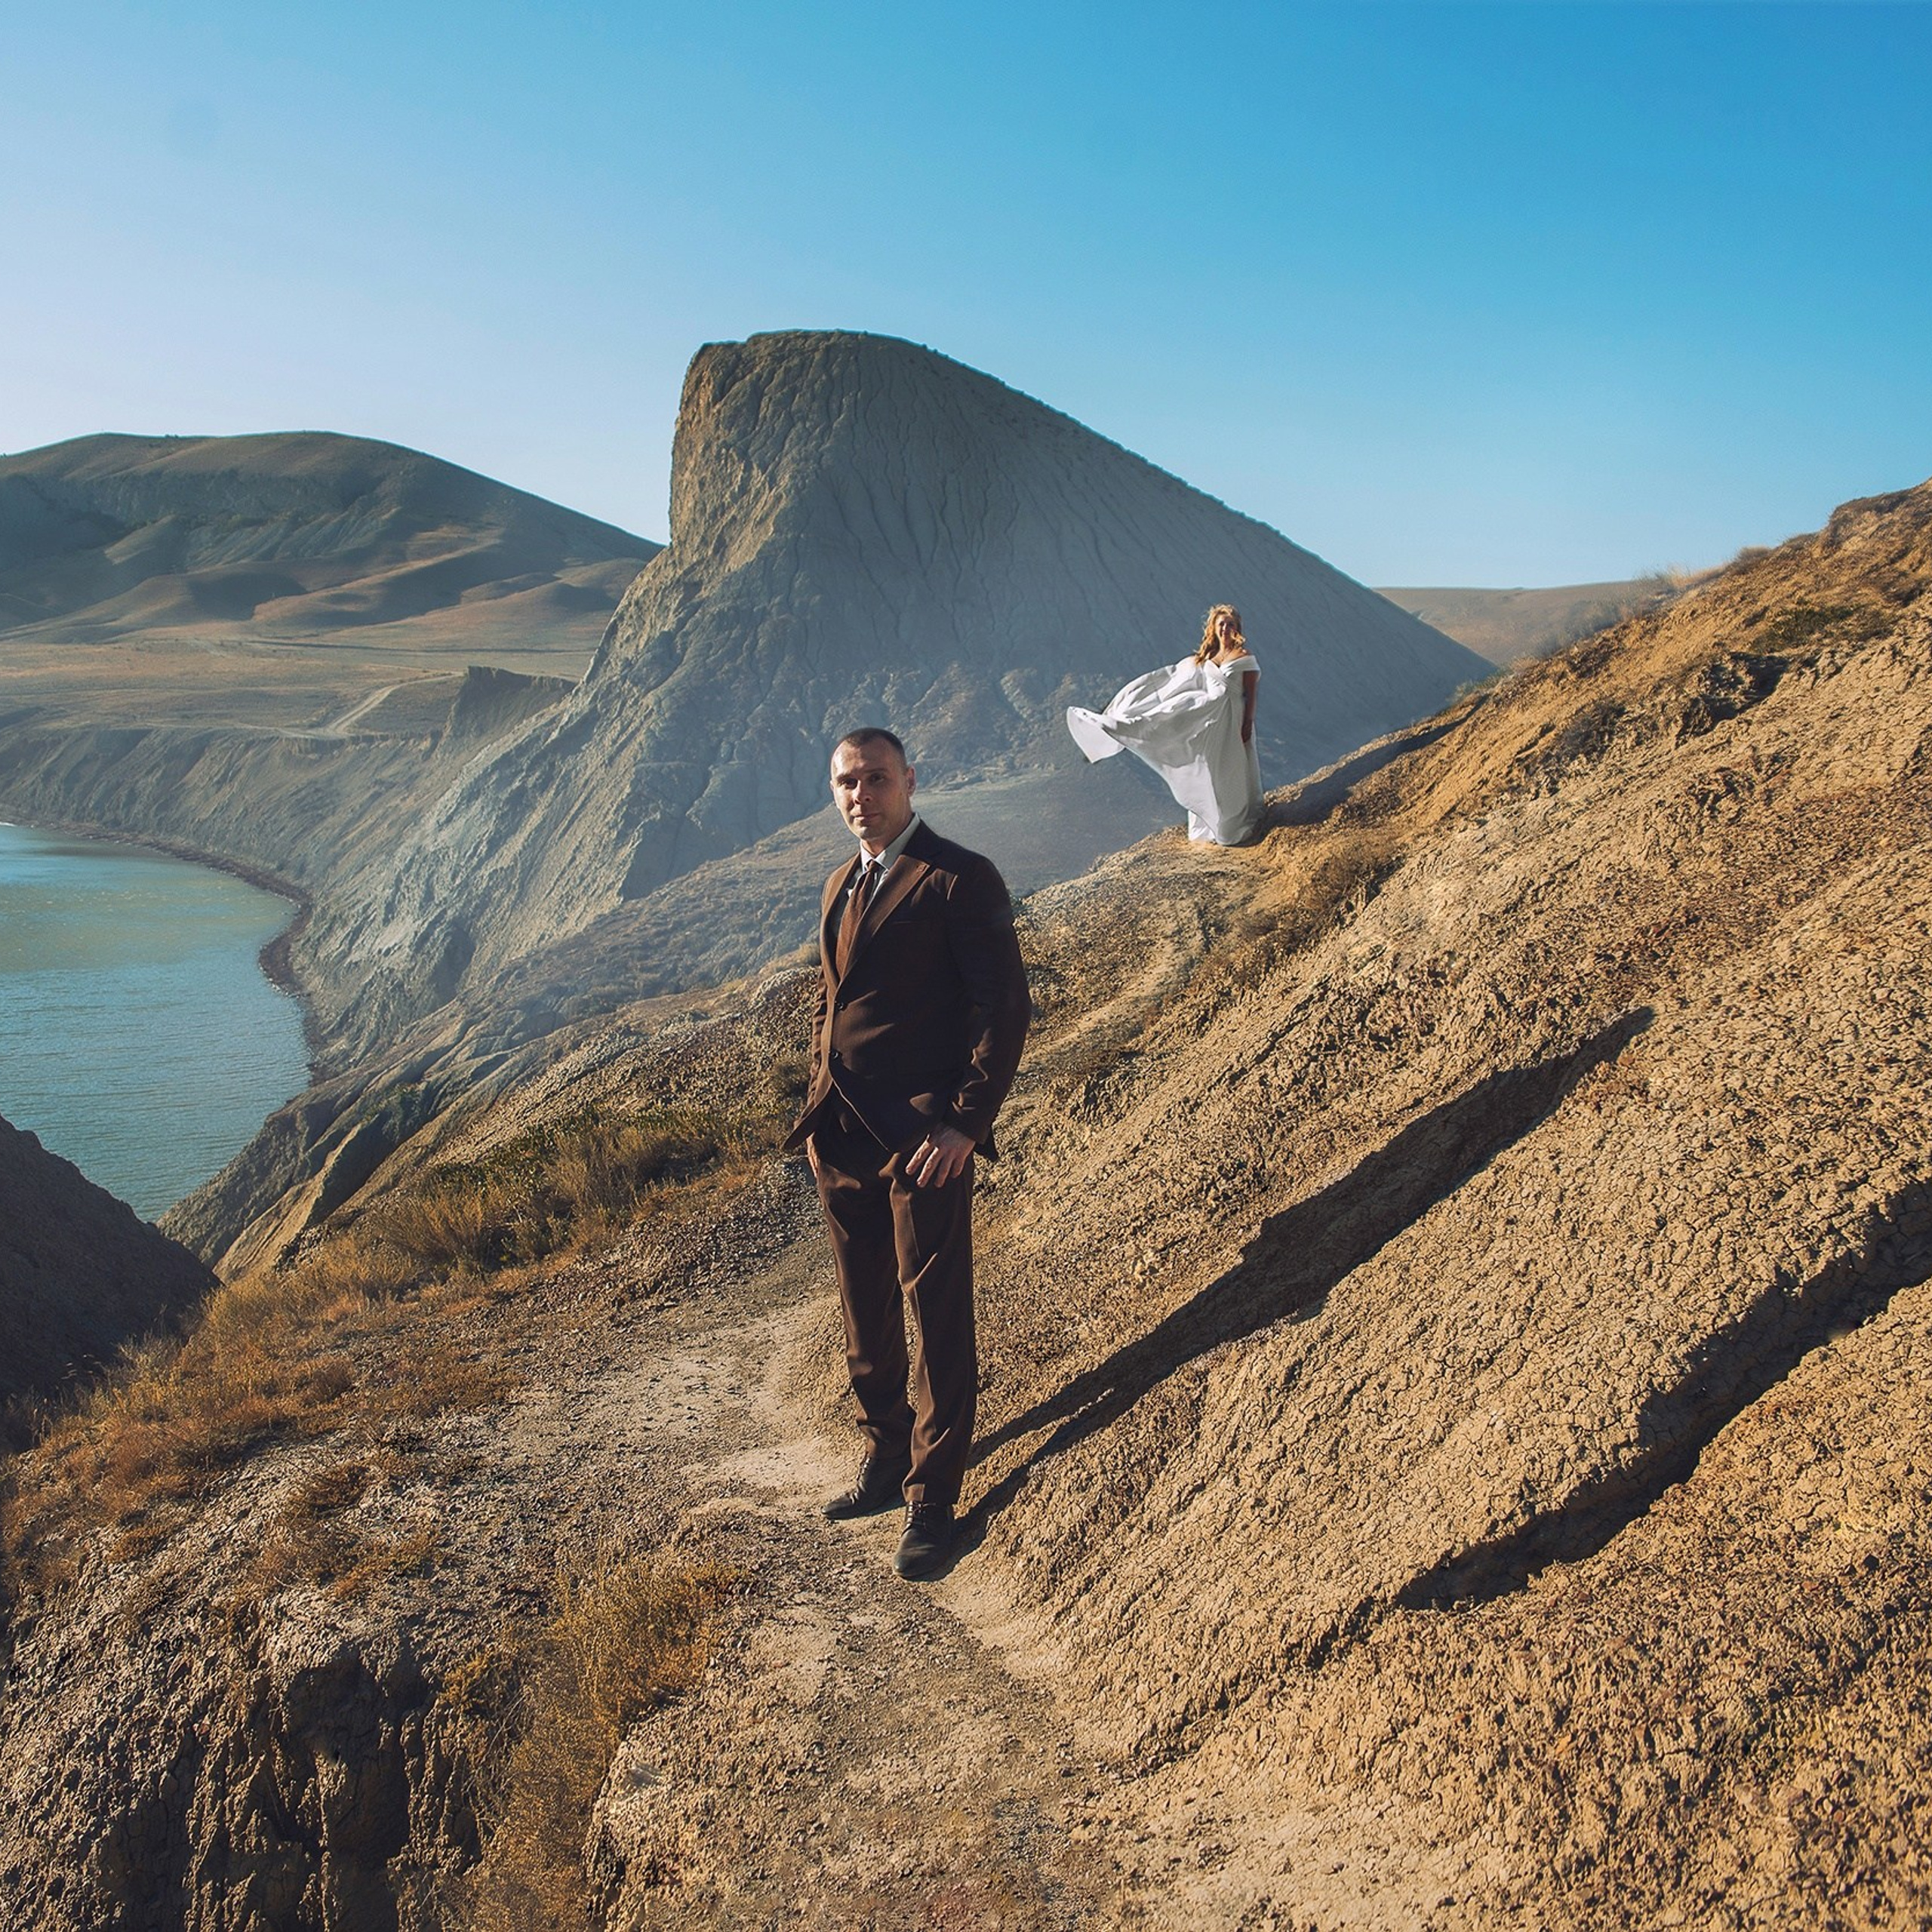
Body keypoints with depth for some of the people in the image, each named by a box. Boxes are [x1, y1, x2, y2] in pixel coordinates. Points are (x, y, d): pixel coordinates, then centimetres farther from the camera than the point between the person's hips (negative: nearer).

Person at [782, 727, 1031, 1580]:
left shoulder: (959, 880, -10)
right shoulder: (841, 886, 14)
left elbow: (1005, 1009, -13)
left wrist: (966, 1123, -18)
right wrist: (820, 1106, 14)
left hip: (924, 1136, -7)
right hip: (840, 1131, 8)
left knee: (936, 1316, 2)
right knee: (865, 1313, 18)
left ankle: (933, 1499, 16)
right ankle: (885, 1454, 36)